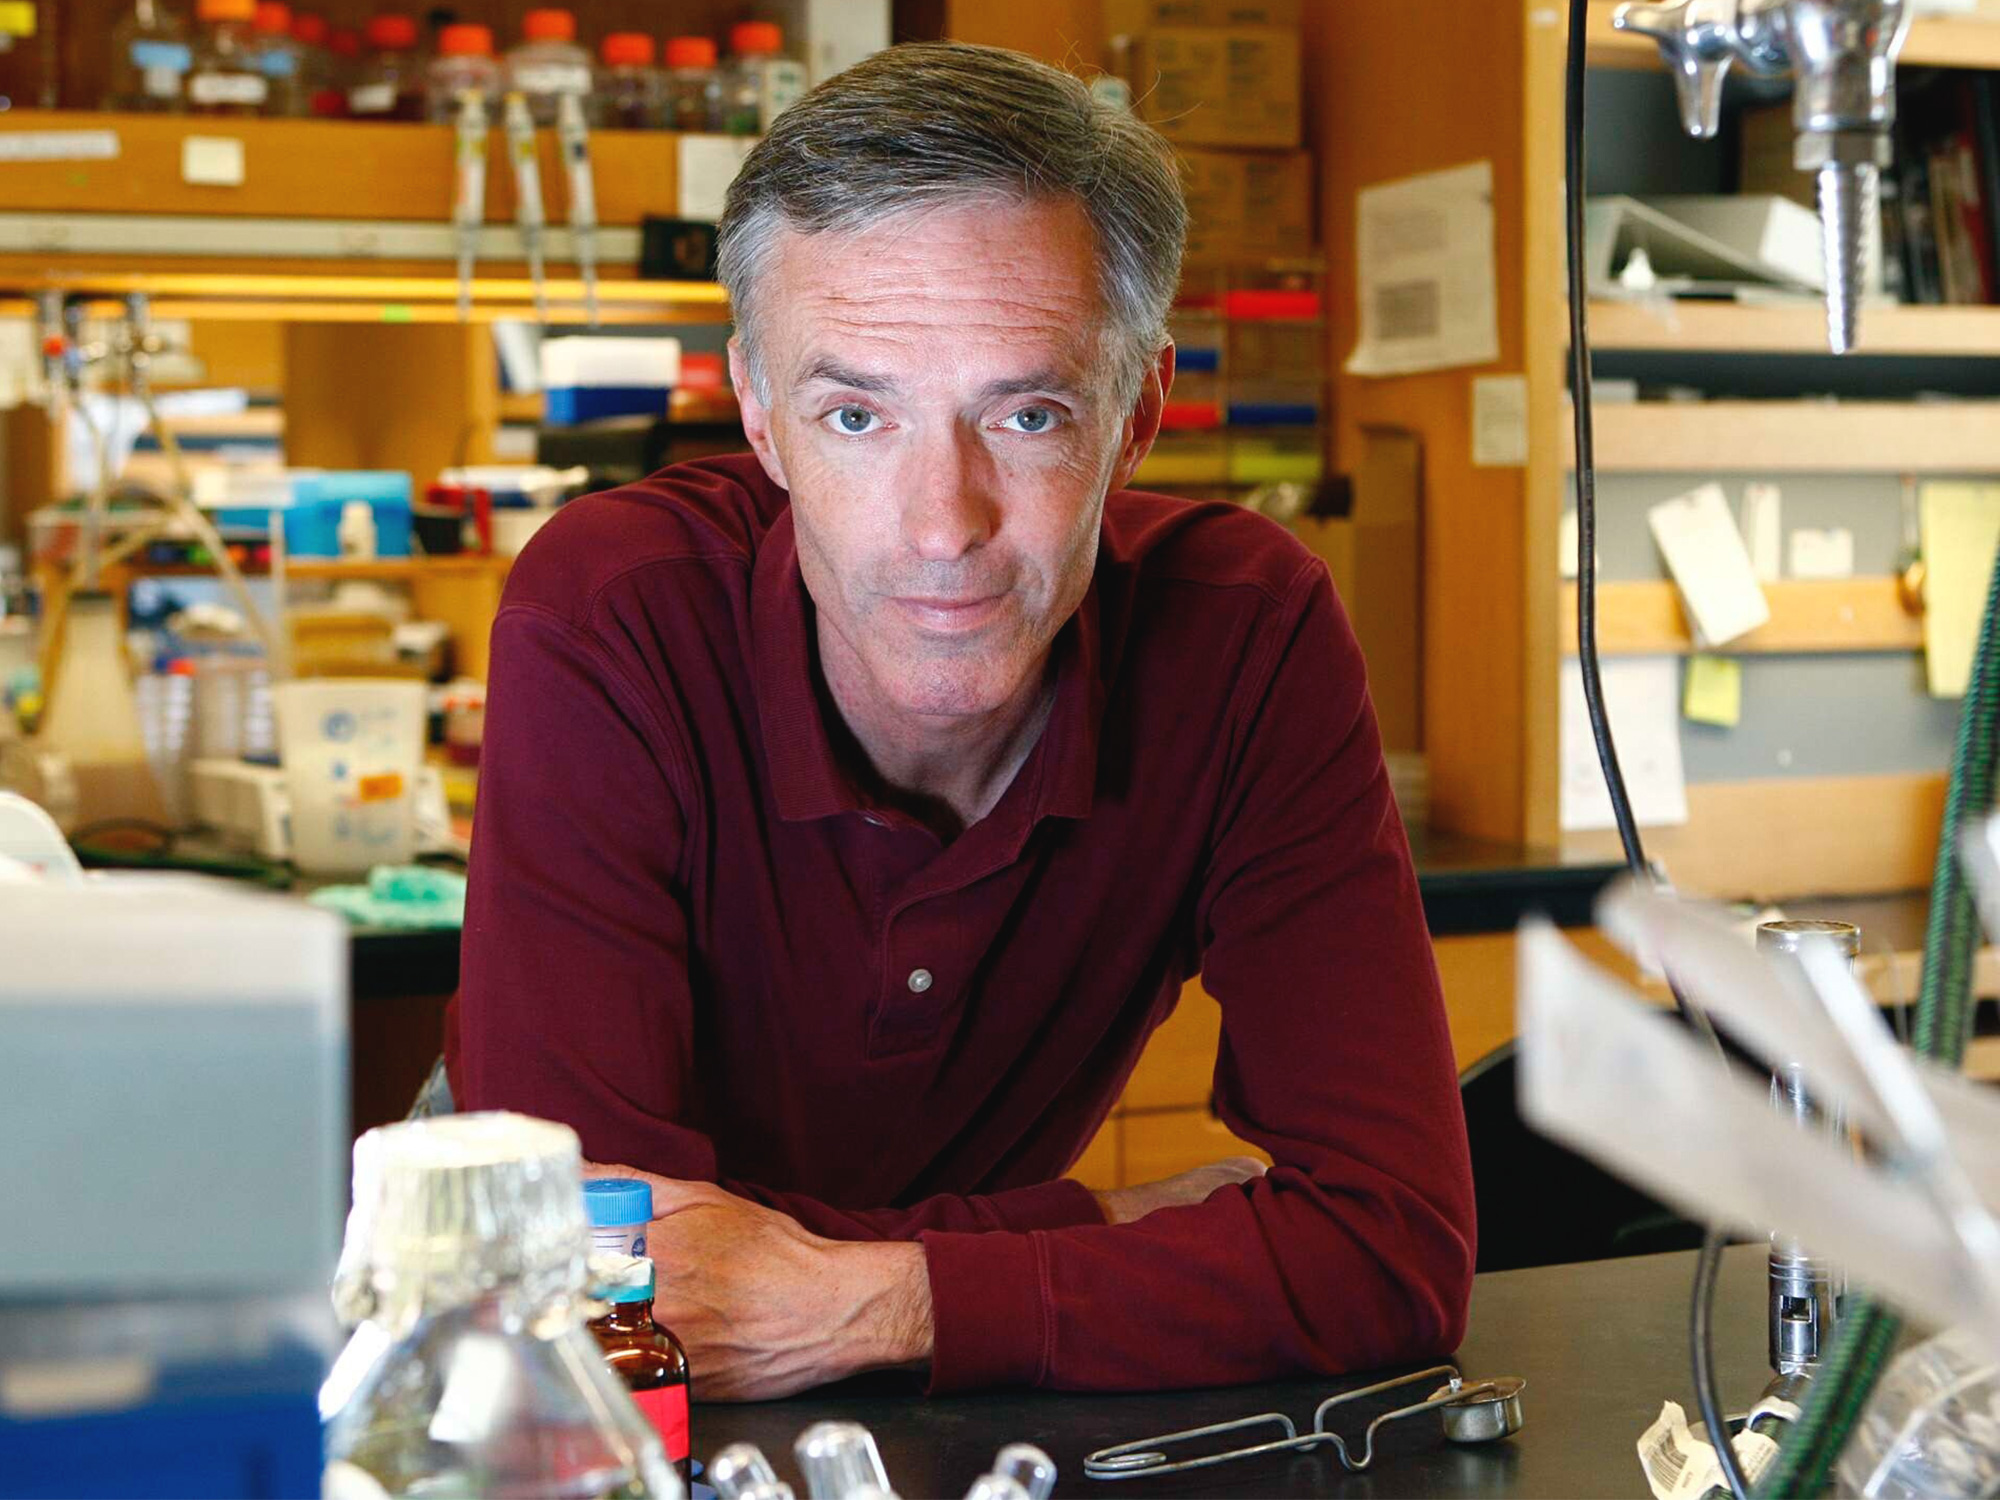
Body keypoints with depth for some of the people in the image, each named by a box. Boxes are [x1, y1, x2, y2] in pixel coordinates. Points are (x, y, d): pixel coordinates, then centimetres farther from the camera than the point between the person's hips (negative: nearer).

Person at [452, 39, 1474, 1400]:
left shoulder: (1249, 633, -18)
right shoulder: (605, 627, -23)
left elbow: (1394, 1252, -22)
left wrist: (877, 1303, -30)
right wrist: (1113, 1241, -23)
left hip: (979, 1450, 2)